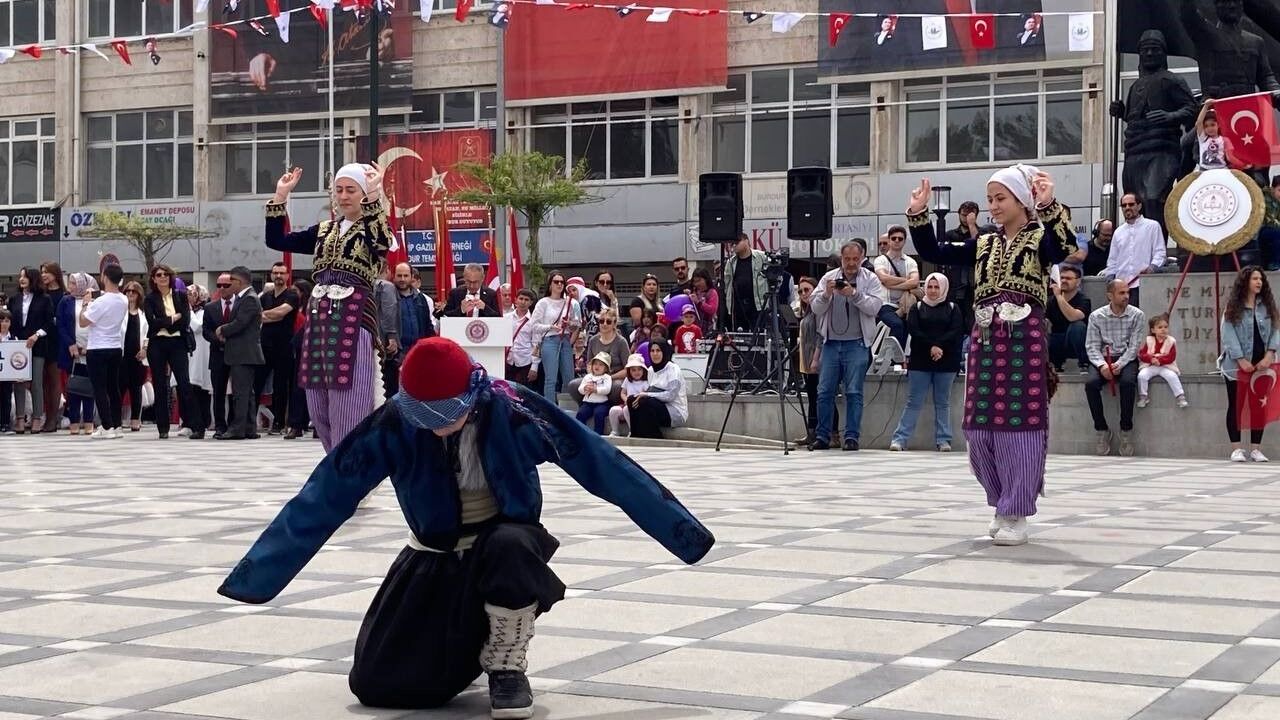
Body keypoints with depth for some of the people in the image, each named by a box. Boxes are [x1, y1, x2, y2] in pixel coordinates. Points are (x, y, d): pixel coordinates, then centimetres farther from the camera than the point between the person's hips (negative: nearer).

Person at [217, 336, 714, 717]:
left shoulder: (513, 410, -24)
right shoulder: (394, 424, -20)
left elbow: (607, 469, -19)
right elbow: (322, 499, -16)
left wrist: (683, 531, -16)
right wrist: (255, 576, -16)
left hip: (509, 548, -2)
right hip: (436, 561, 2)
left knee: (509, 544, -38)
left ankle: (506, 664, -13)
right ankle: (462, 644, 23)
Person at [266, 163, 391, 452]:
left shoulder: (374, 227, -1)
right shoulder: (324, 231, 17)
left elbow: (382, 242, -26)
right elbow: (276, 240, 12)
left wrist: (374, 195, -33)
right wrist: (281, 195, 6)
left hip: (353, 319, -7)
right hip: (319, 317, 7)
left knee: (347, 412, -7)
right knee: (319, 410, 9)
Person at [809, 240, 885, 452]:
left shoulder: (870, 279, 4)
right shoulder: (829, 278, 9)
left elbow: (874, 307, -9)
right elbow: (815, 308, 4)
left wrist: (854, 294, -21)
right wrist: (826, 294, -15)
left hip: (856, 344, -3)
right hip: (831, 342, 3)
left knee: (854, 393, -3)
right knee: (824, 391, 2)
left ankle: (852, 437, 2)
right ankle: (822, 436, 9)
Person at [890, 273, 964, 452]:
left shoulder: (952, 308, 9)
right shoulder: (917, 308, 9)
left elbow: (956, 332, -4)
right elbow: (913, 330, -4)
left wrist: (939, 346, -17)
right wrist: (931, 347, -16)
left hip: (945, 362, 0)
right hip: (920, 361, 0)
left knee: (943, 402, 5)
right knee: (913, 402, -2)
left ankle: (943, 440, 8)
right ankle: (899, 439, -4)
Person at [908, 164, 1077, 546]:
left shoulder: (1040, 238, -1)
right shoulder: (984, 245, 16)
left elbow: (1064, 248, -24)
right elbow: (932, 253, 14)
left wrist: (1049, 207, -37)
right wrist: (918, 214, 3)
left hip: (1024, 339, -6)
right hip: (984, 340, 6)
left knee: (1019, 426, -5)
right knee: (981, 429, 6)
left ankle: (1017, 514, 2)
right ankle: (1003, 505, 23)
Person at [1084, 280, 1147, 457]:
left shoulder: (1137, 315, -1)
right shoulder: (1096, 316, 1)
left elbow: (1134, 346, -6)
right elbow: (1092, 346, -1)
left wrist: (1119, 364, -21)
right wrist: (1101, 364, -20)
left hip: (1127, 359, -1)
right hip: (1102, 360, 1)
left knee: (1128, 382, -34)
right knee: (1091, 383, -30)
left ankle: (1126, 429, -19)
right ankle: (1102, 429, -14)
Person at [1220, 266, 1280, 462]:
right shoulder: (1233, 307, -2)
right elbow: (1228, 334, -8)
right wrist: (1241, 360, -15)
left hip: (1261, 365, 3)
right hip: (1237, 365, -3)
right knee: (1235, 406, 2)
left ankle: (1256, 448, 10)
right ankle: (1236, 449, 6)